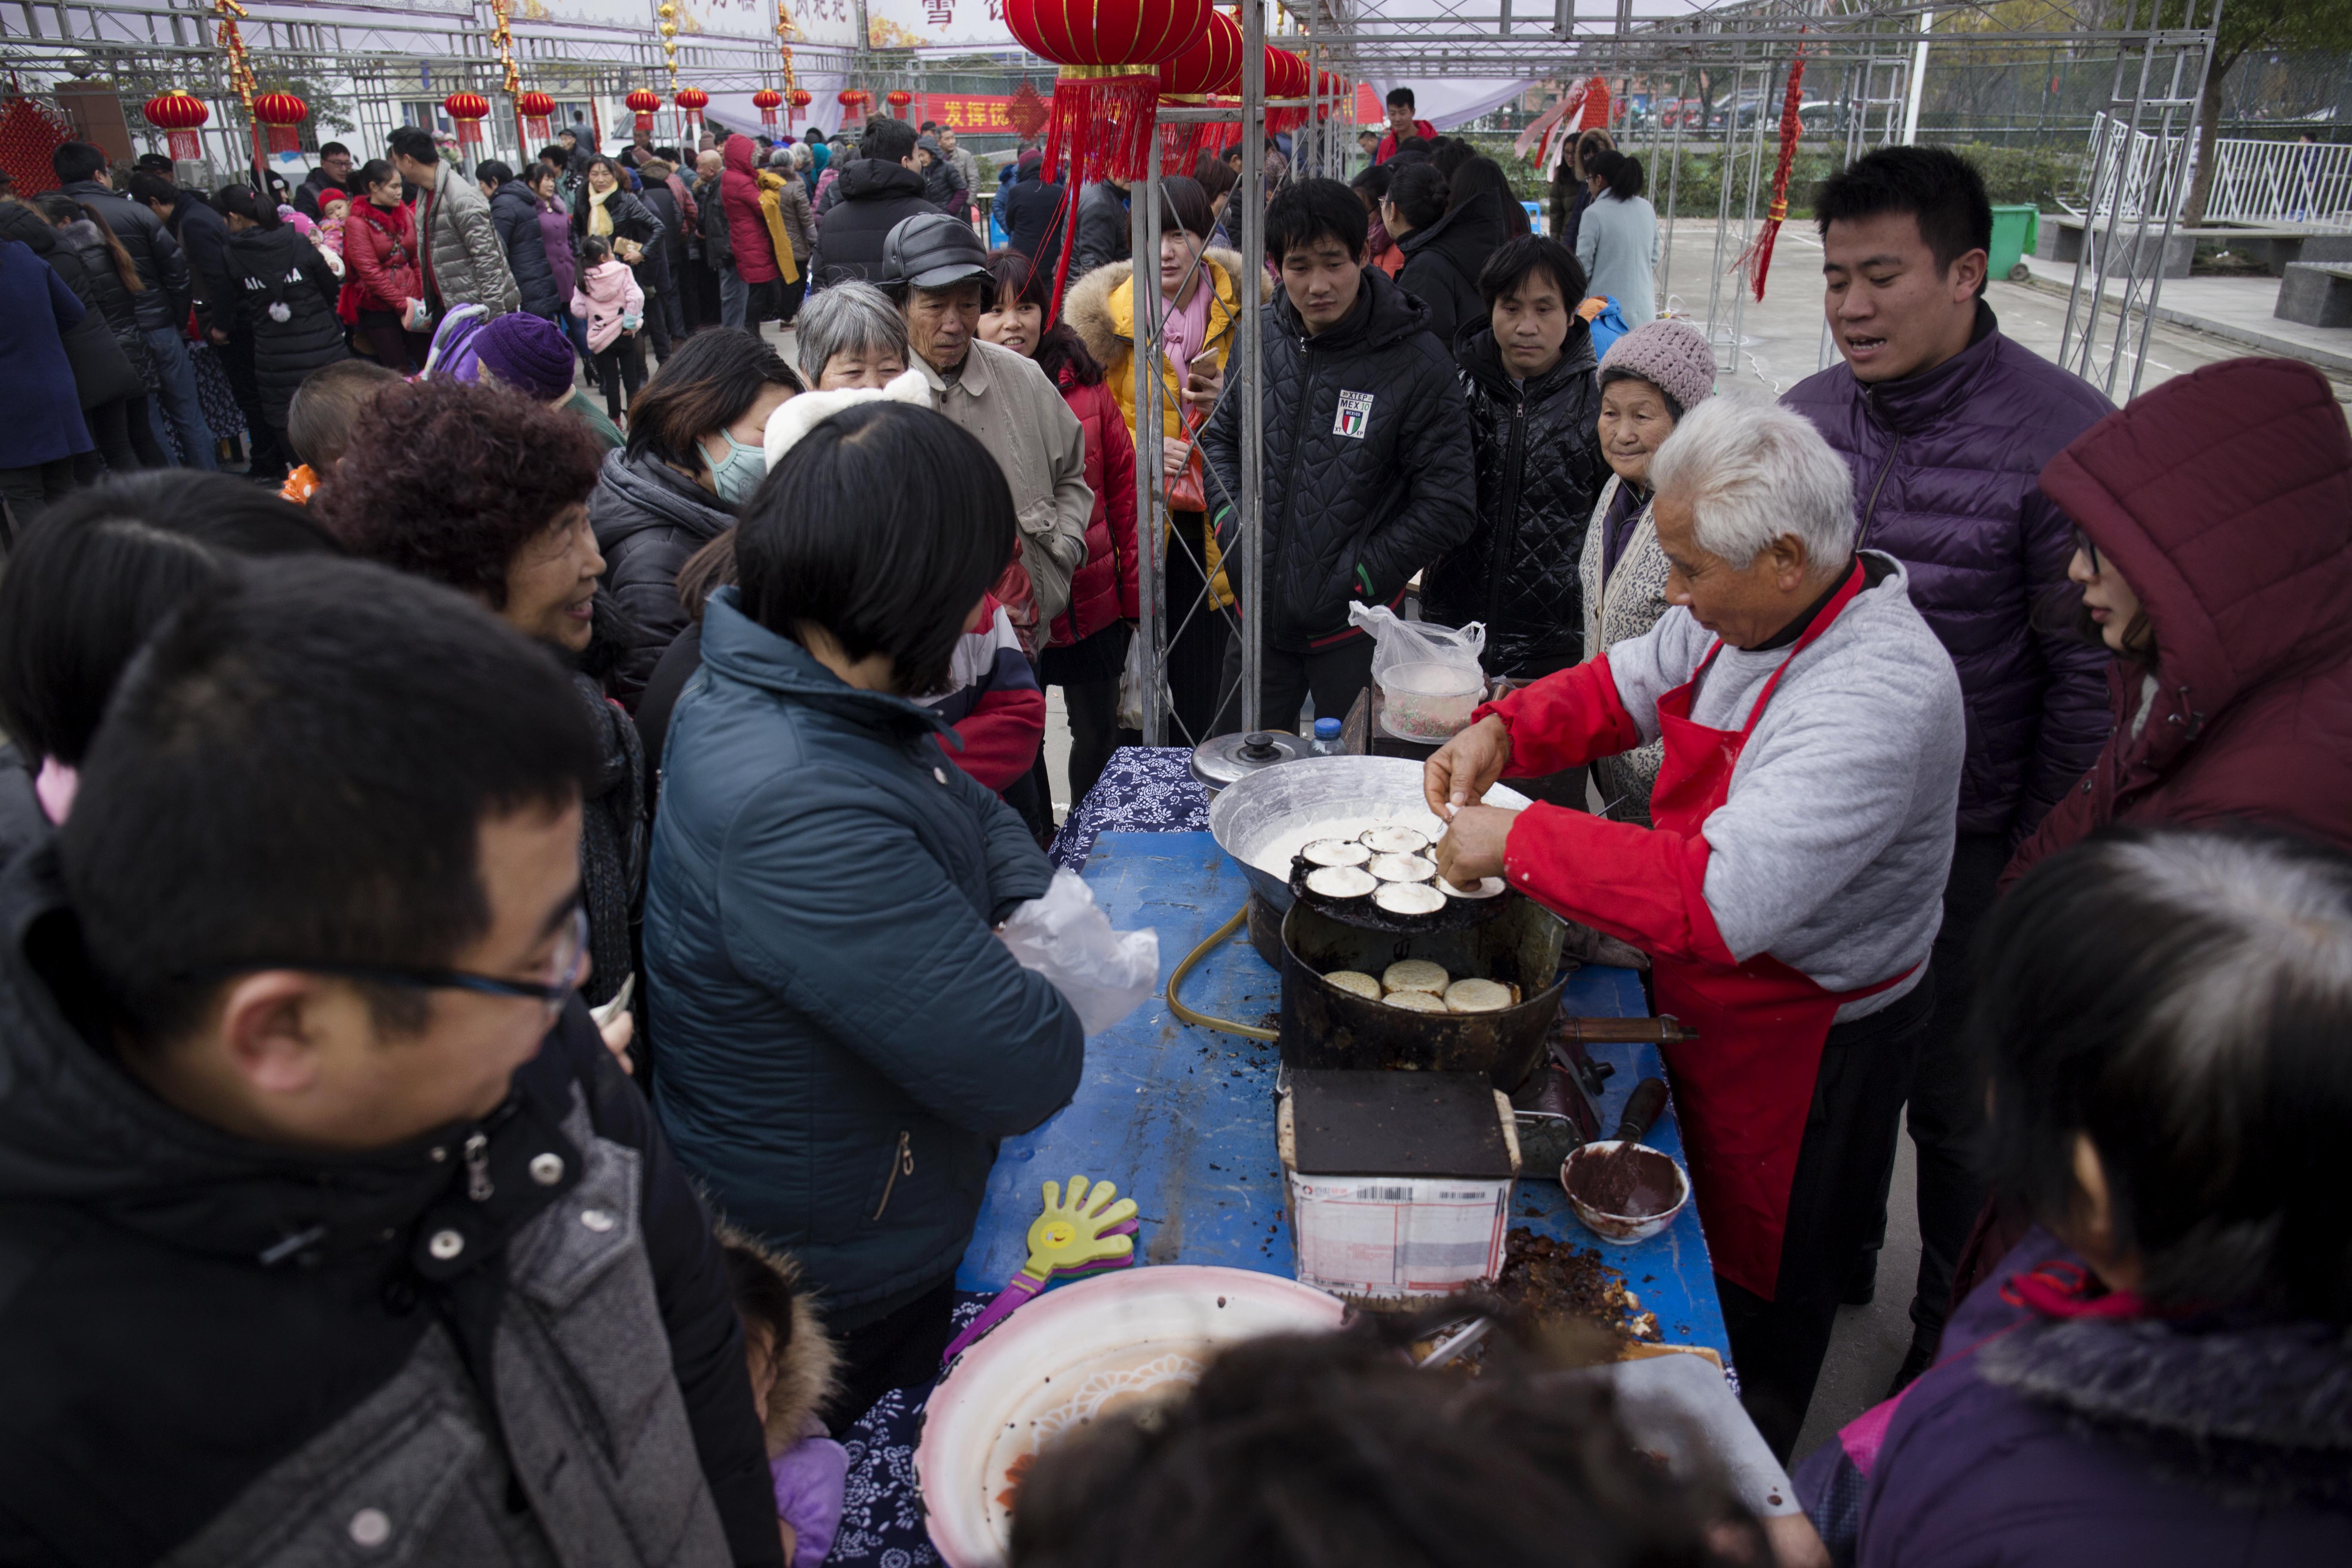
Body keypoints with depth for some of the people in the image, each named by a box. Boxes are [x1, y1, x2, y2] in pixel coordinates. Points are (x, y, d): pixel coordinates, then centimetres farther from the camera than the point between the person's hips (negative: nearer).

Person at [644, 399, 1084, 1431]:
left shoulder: (789, 690, -5)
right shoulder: (796, 812, -38)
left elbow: (971, 811, 11)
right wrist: (1055, 996, -13)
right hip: (848, 1297, -8)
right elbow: (1023, 1073, -36)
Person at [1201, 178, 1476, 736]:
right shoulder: (1260, 338, 0)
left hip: (1353, 626, -4)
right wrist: (1231, 527, 2)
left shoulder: (1417, 362, -13)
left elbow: (1448, 507, -12)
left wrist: (1354, 578, -14)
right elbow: (1220, 436, 17)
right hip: (1261, 613, 4)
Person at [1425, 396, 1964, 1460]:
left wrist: (1519, 842, -35)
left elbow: (1721, 900, -43)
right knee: (1685, 1218, 27)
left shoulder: (1878, 699, -35)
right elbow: (1628, 686, 10)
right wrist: (1504, 730, -9)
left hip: (1802, 1042, -8)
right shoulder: (1745, 609, -7)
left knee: (1750, 1287, 15)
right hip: (1705, 998, 8)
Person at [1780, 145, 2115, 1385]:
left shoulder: (2063, 436, -17)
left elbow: (2089, 675, -13)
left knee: (1955, 1101, 12)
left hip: (1962, 845, -4)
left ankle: (1955, 1337, 36)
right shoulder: (1808, 412, 0)